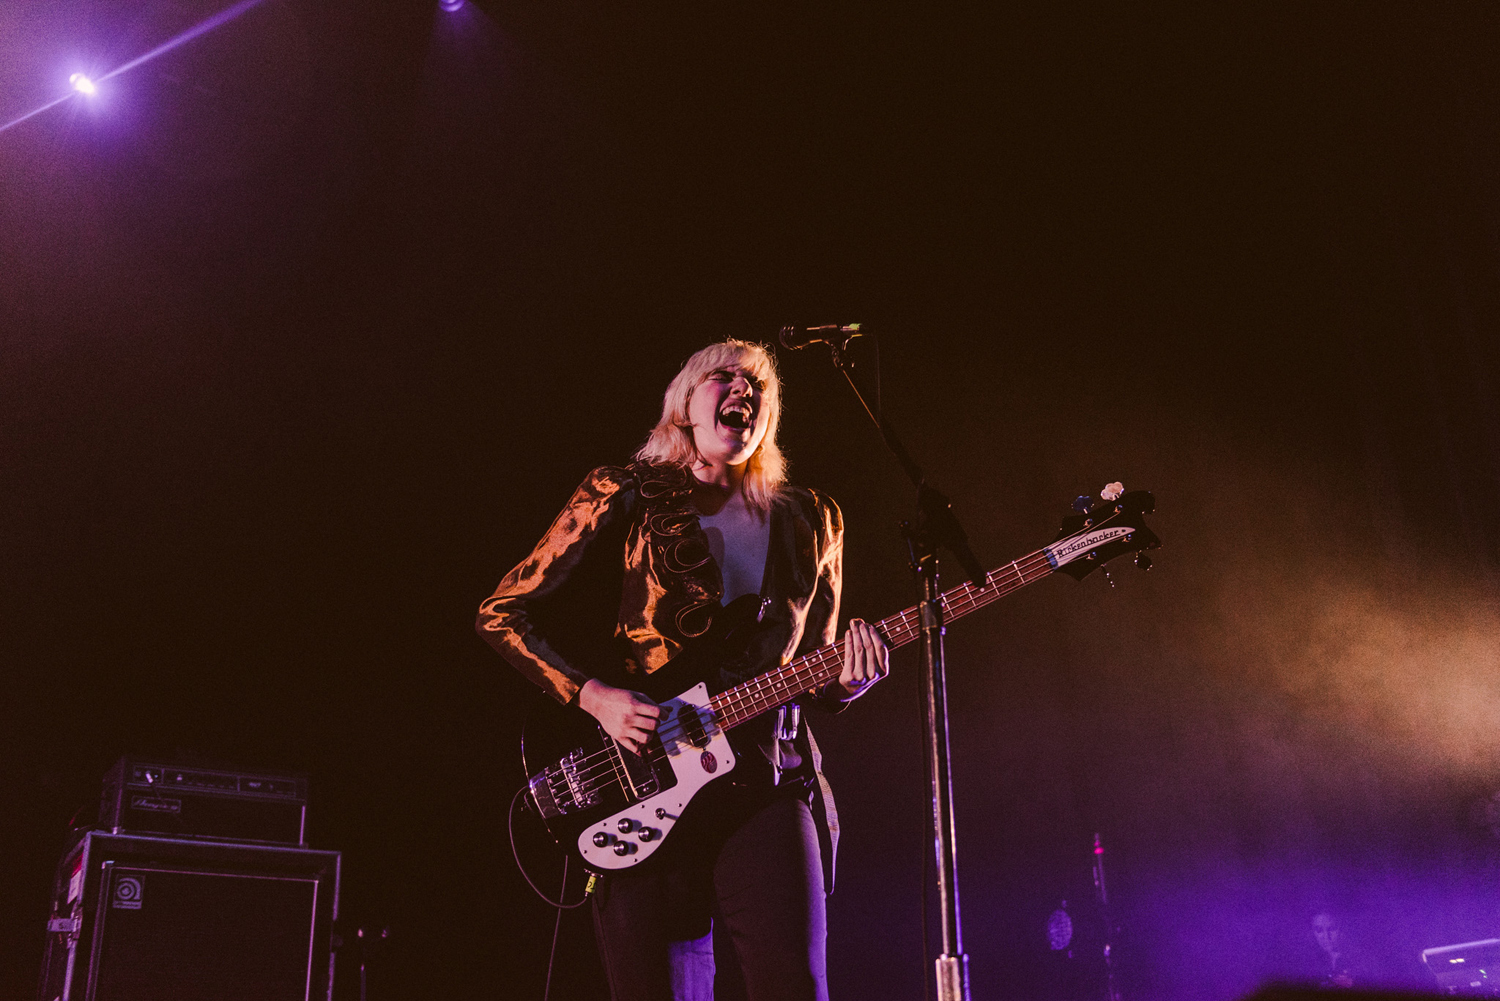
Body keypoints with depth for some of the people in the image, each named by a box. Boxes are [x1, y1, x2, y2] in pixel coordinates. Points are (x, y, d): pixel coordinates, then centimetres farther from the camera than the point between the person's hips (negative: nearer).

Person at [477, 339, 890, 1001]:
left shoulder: (810, 522, 16)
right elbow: (504, 613, 5)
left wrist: (846, 680, -3)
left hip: (769, 789, 2)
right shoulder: (625, 498, 6)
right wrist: (594, 695, -9)